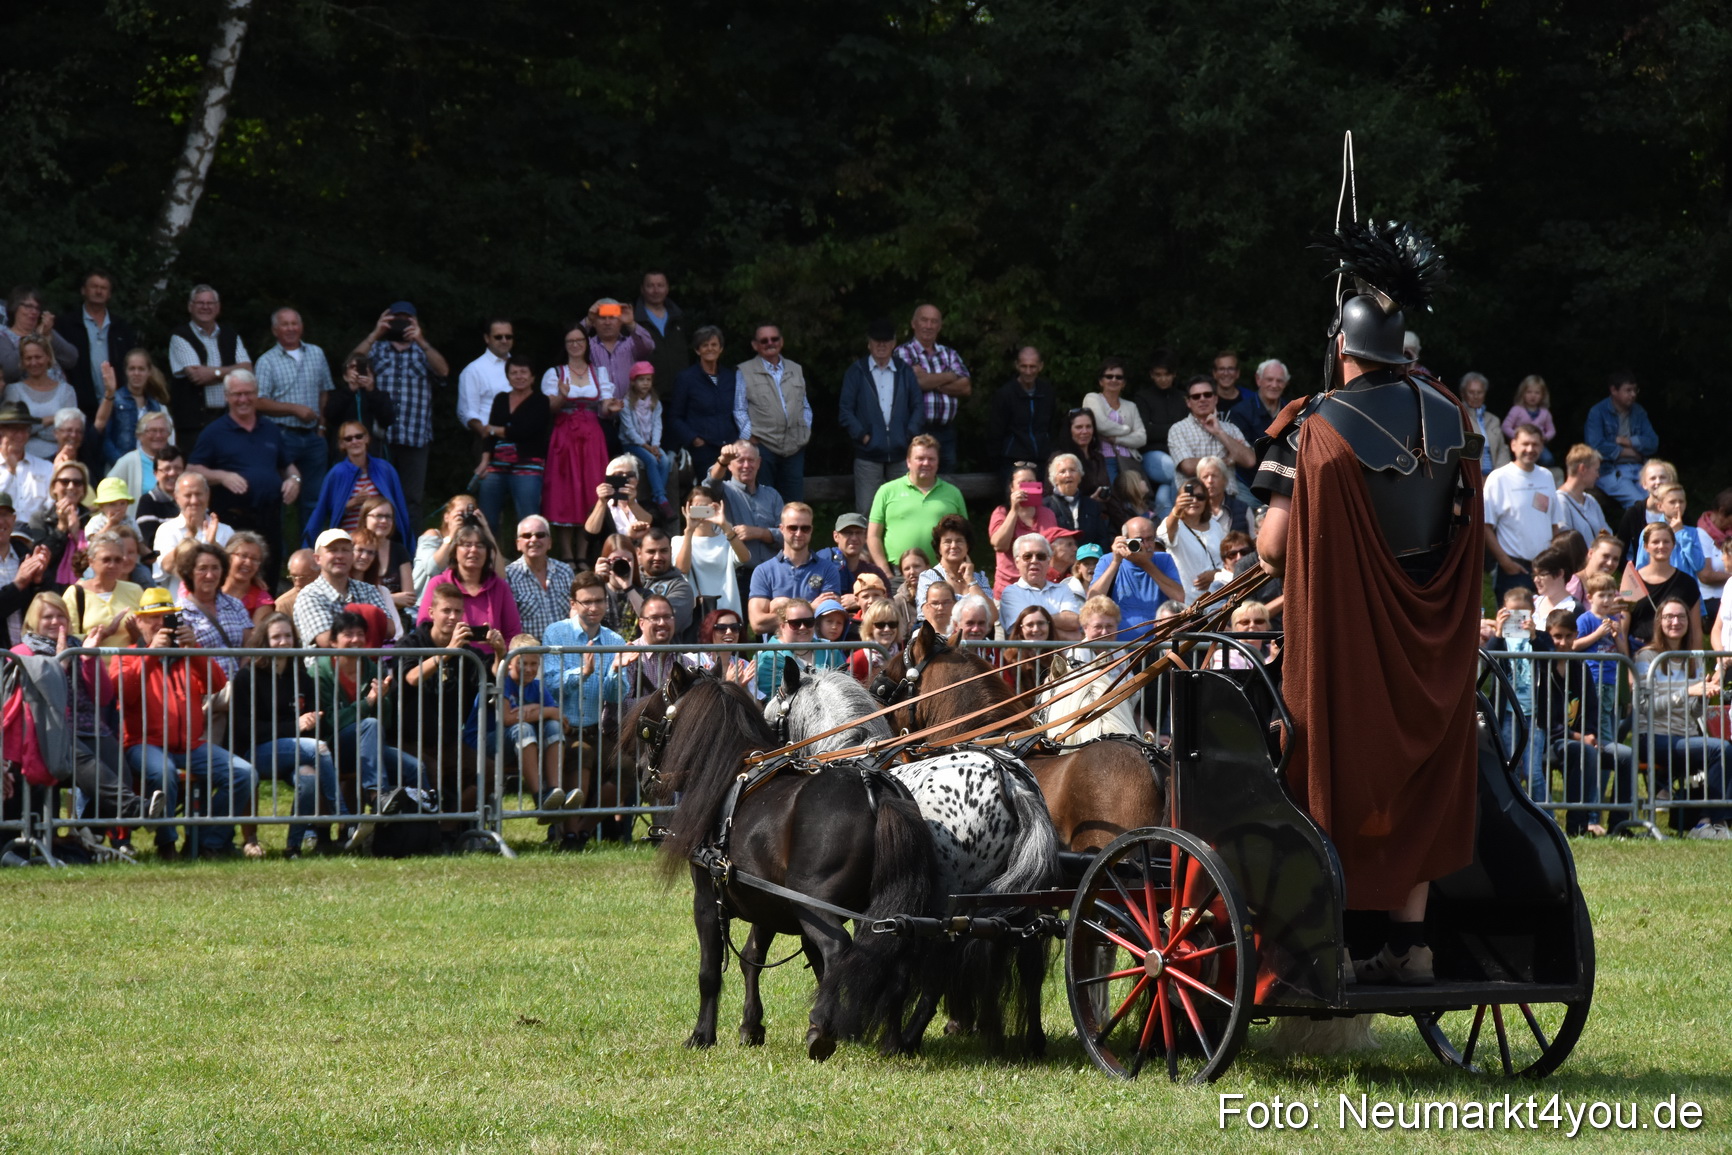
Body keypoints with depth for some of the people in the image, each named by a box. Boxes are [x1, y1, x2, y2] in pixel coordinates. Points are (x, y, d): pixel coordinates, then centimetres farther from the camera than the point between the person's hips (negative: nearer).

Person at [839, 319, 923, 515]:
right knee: (866, 510, -7)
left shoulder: (904, 371, 12)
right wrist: (861, 435, -9)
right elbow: (846, 410, 2)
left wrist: (911, 434, -2)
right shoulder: (856, 372, 5)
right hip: (868, 454, -2)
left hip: (900, 453, 2)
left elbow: (917, 405, 12)